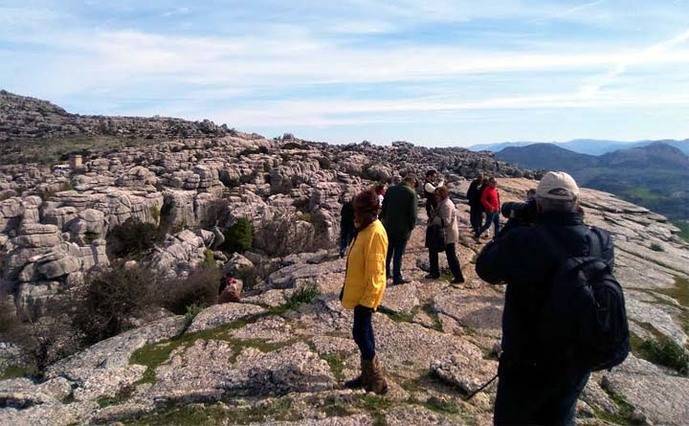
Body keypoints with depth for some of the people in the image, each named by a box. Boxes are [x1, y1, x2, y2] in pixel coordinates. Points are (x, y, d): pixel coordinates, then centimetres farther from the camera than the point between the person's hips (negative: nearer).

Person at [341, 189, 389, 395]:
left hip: (366, 294, -10)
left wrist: (367, 300, -21)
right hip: (358, 291, 10)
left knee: (361, 334, -2)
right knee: (364, 332, 17)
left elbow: (375, 271, -24)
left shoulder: (376, 233, -23)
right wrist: (346, 288, 20)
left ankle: (377, 381, 13)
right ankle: (368, 375, 30)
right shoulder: (365, 229, 7)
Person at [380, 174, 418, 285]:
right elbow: (412, 213, -13)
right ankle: (397, 277, 9)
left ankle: (385, 273, 28)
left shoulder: (390, 190, 2)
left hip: (389, 227, 4)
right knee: (398, 253, 4)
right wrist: (412, 226, 0)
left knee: (388, 251, 17)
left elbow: (384, 208, 5)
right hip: (403, 228, -4)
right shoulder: (411, 193, -12)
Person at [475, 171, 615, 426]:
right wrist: (576, 223, 4)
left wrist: (511, 228, -4)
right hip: (579, 360, 4)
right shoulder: (602, 242, -14)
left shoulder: (522, 241, -28)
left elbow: (485, 268, -11)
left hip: (528, 362, -4)